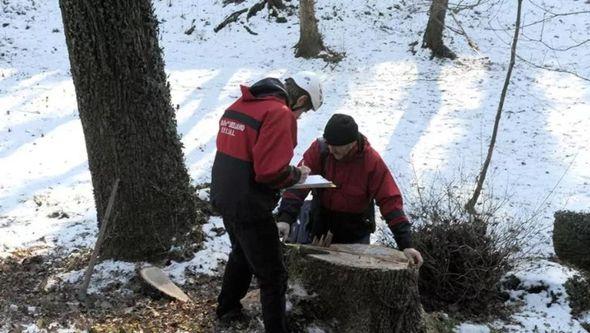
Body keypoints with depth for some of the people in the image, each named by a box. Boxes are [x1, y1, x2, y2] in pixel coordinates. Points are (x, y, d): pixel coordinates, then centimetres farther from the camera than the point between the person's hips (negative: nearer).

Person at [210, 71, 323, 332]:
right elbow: (271, 171, -26)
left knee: (241, 254, 31)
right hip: (249, 207, -9)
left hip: (223, 198, 9)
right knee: (273, 276, 3)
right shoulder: (280, 114, -18)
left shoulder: (239, 105, 8)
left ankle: (227, 310, 48)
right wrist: (296, 174, -7)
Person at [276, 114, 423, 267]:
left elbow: (390, 201, -22)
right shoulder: (319, 149, -18)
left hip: (355, 232, -1)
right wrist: (285, 218, -38)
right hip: (320, 220, 1)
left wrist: (406, 245, -27)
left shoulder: (372, 162, -21)